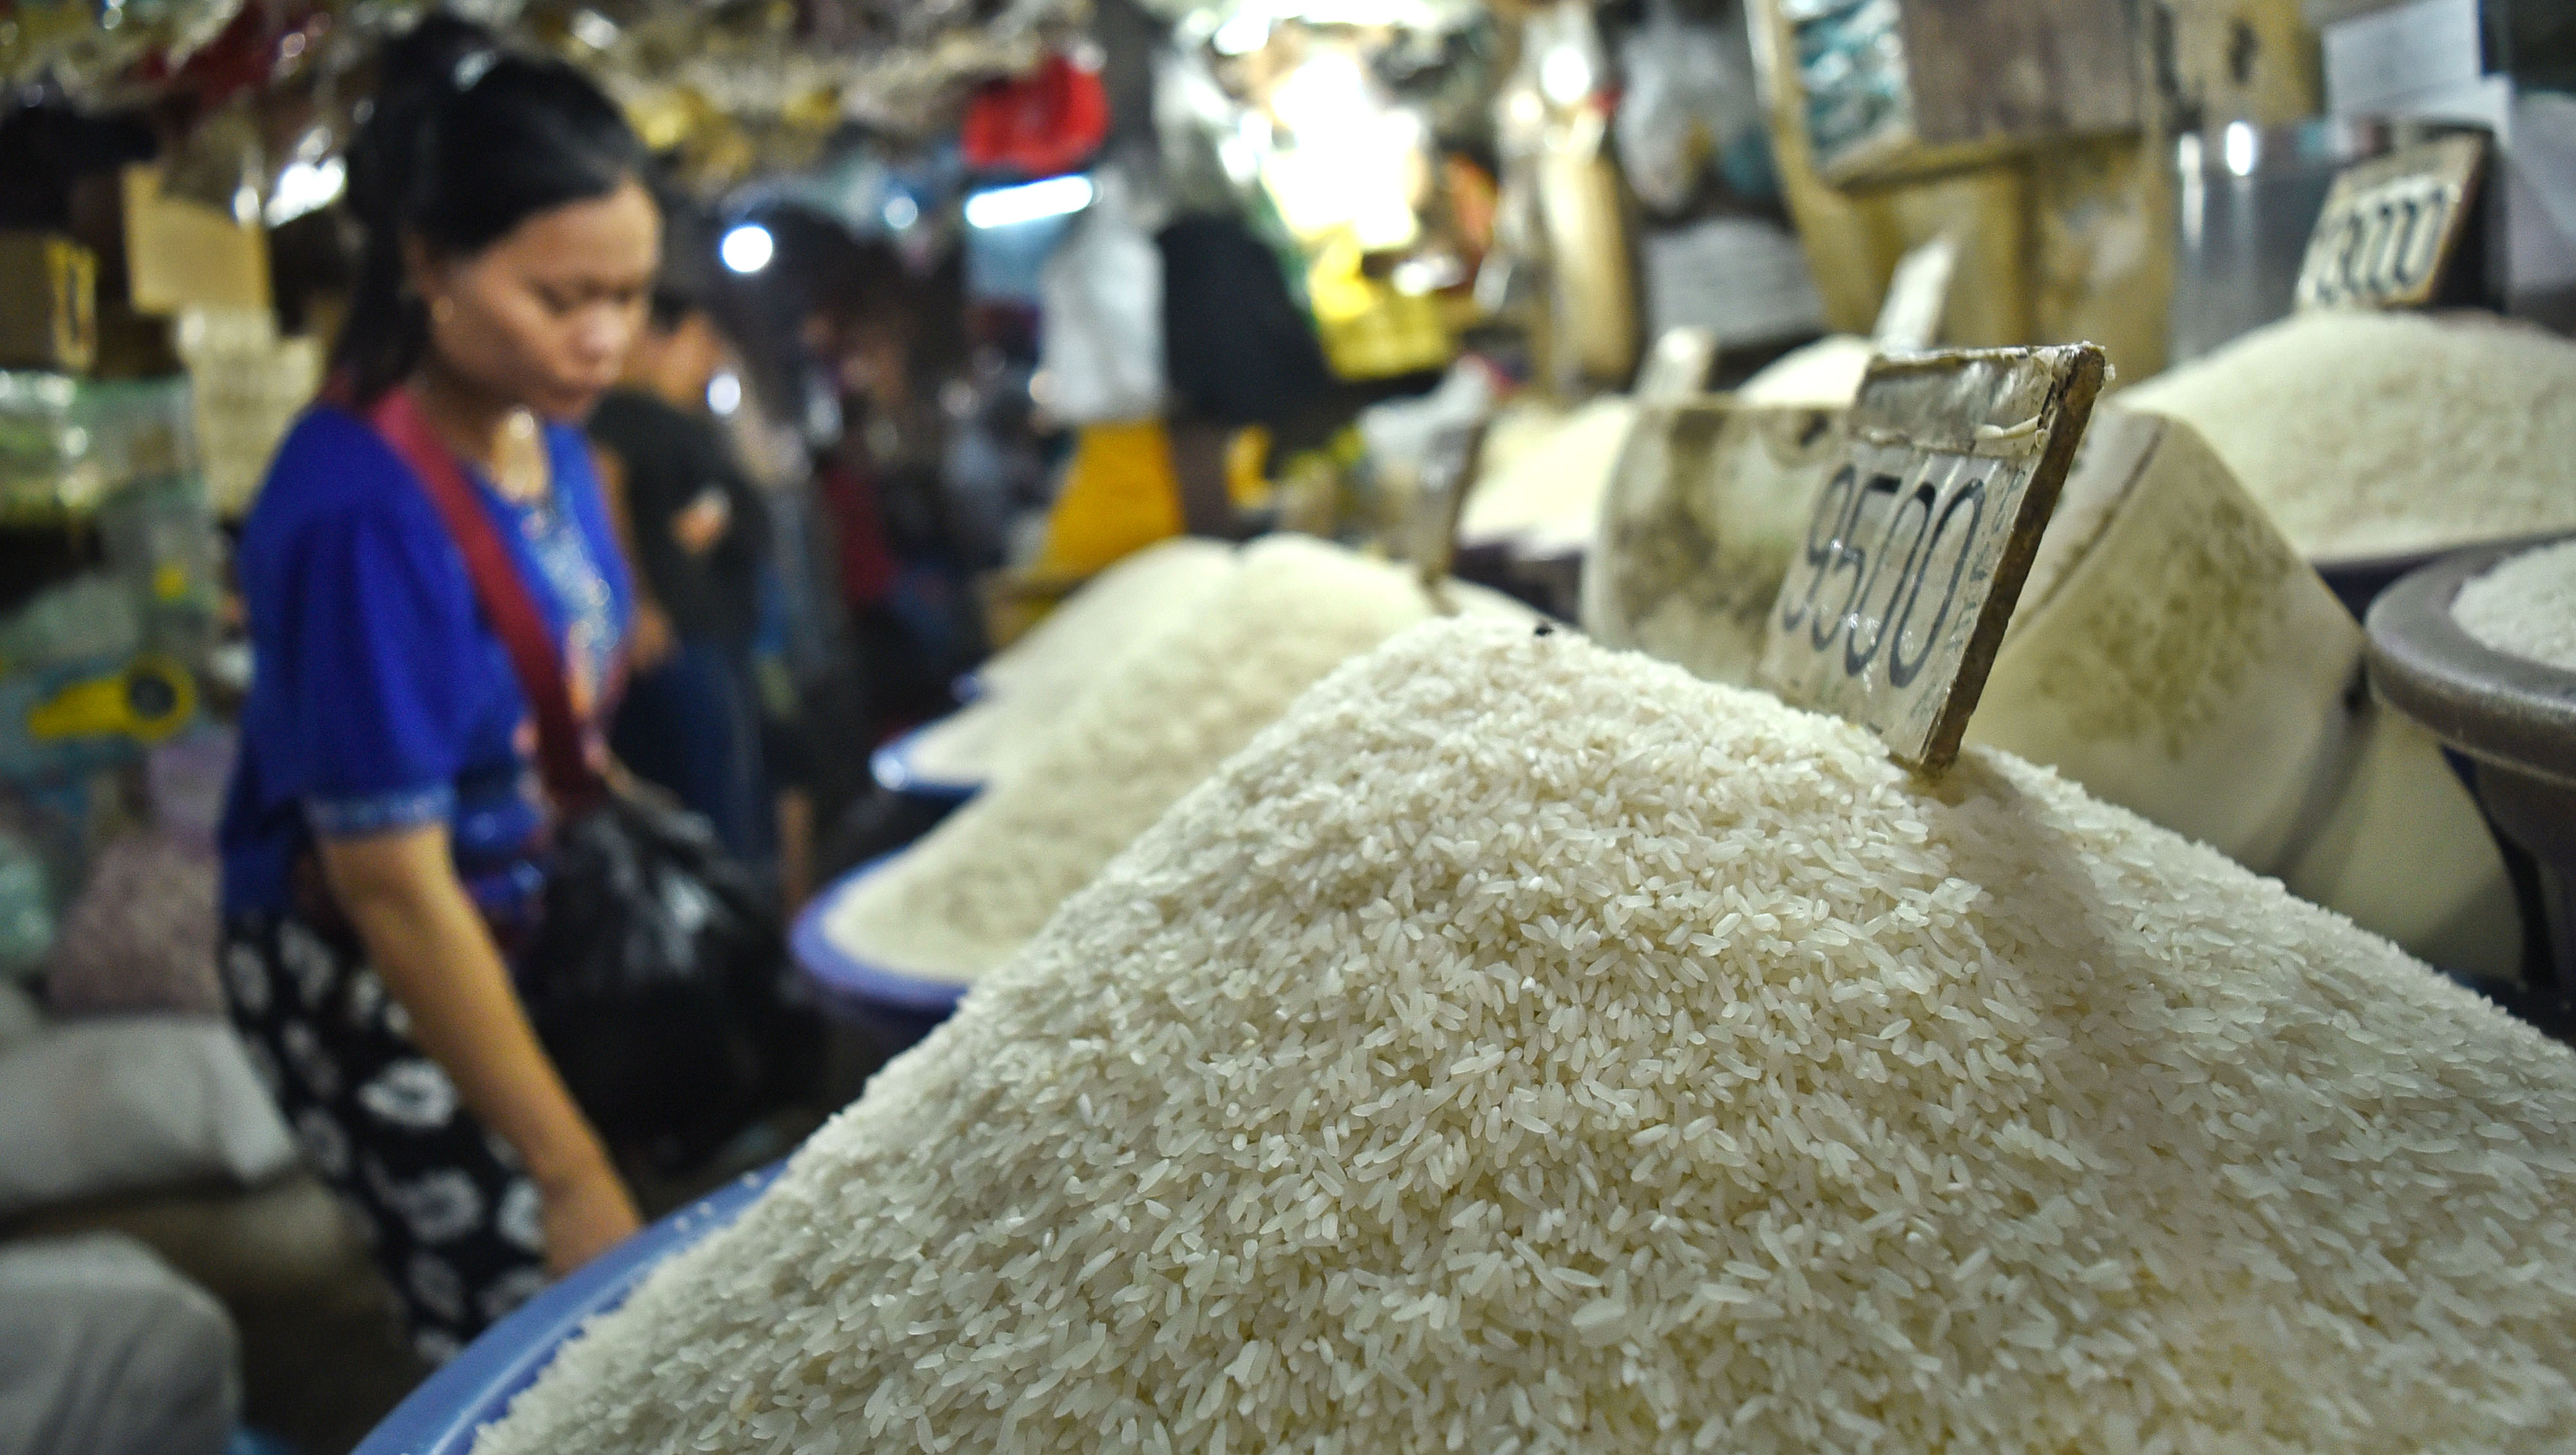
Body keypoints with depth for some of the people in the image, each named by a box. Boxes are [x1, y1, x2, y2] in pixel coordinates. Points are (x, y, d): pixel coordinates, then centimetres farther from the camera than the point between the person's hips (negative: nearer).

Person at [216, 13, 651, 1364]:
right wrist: (567, 1172, -22)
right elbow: (393, 887, -25)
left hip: (518, 931, 7)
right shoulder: (362, 509, -26)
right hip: (368, 979, -7)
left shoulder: (545, 431, -4)